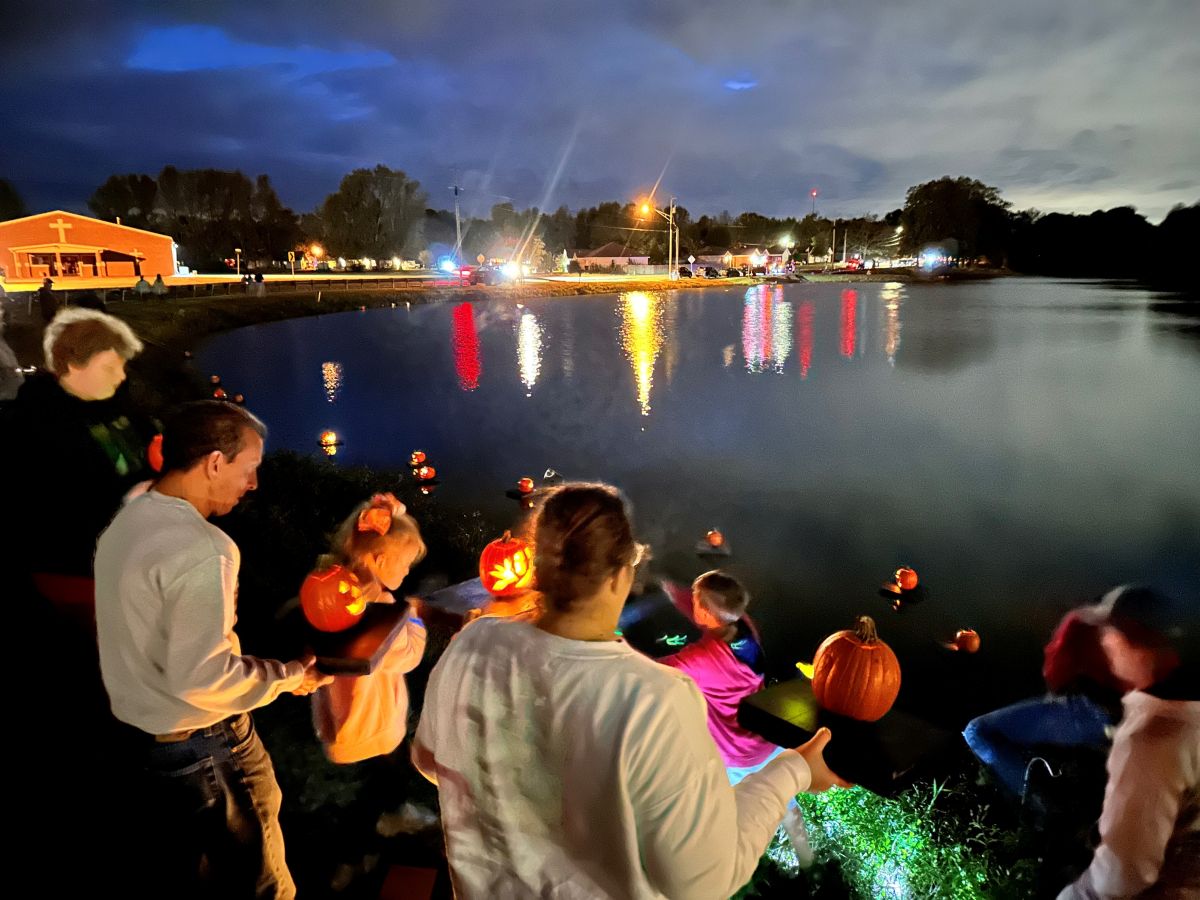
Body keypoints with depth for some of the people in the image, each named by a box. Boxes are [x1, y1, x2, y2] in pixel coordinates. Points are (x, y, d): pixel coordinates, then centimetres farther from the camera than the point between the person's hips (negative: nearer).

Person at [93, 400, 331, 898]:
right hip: (203, 747, -9)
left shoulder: (125, 523, 3)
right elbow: (201, 677, -28)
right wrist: (289, 675, -14)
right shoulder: (200, 549, -27)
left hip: (140, 734, 9)